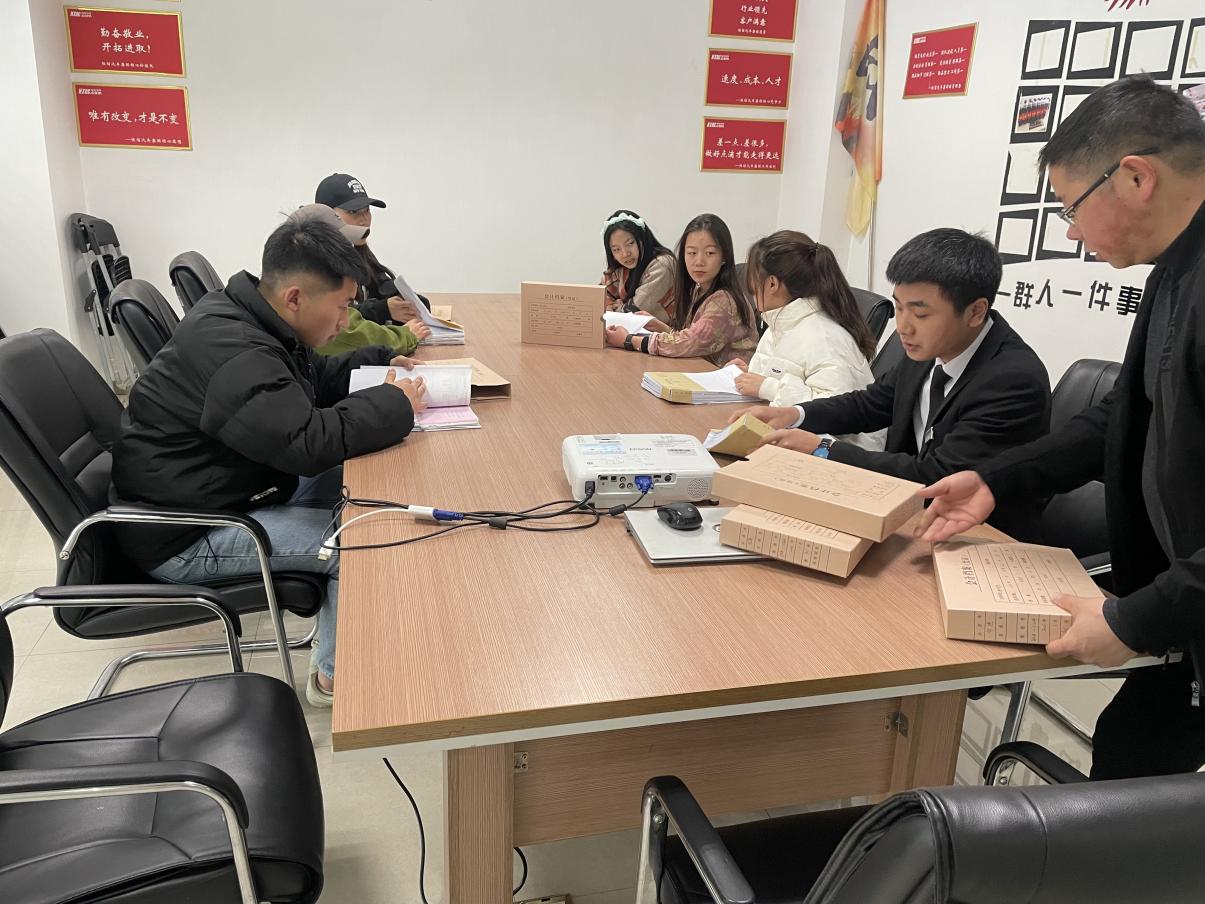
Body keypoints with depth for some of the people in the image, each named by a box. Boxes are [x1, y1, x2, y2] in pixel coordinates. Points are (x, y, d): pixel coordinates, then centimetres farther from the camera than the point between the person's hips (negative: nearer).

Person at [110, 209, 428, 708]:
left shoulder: (249, 321, 3)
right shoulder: (232, 353, -29)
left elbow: (318, 378, 17)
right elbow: (307, 441, -35)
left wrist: (382, 362, 2)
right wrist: (395, 402, -23)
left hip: (224, 489, 10)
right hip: (183, 538, -10)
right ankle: (336, 676, 2)